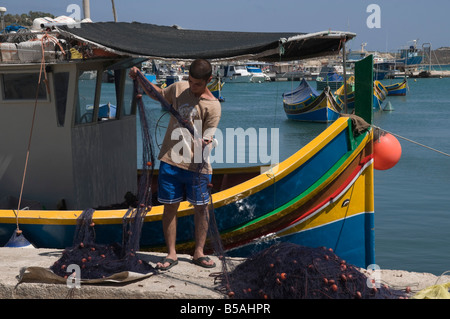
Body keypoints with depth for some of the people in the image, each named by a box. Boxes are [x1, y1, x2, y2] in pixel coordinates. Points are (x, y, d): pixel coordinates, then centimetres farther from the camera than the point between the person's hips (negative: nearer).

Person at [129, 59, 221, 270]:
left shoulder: (213, 106, -8)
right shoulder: (179, 88, 5)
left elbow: (206, 139, -14)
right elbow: (159, 95, 26)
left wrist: (204, 143, -36)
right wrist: (141, 79, 14)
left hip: (196, 164, -3)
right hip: (170, 160, 3)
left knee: (201, 207, 6)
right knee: (170, 206, 5)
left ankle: (198, 252, 21)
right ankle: (171, 254, 15)